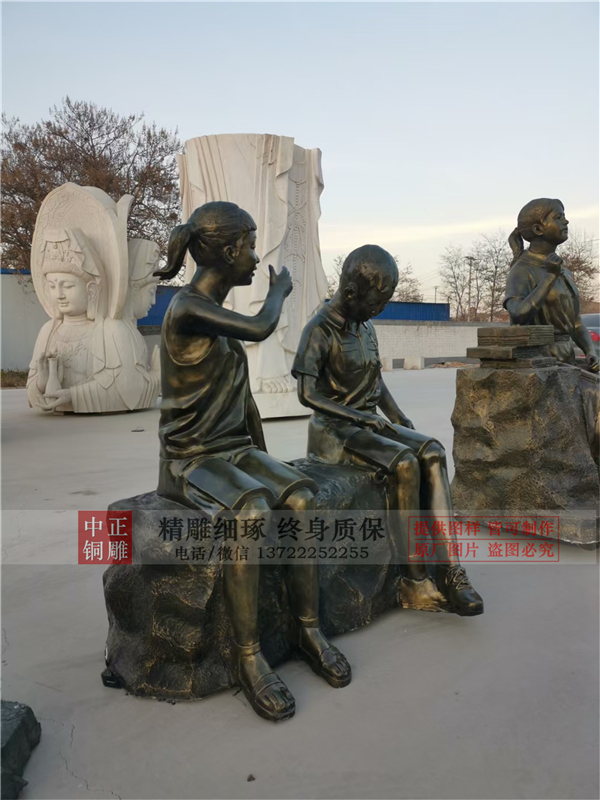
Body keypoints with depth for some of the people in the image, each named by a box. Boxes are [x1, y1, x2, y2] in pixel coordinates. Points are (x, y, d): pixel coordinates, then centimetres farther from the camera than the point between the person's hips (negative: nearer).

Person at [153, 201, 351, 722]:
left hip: (236, 449, 7)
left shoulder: (221, 314, 13)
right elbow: (260, 329, -27)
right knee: (253, 510, -34)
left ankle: (309, 629, -6)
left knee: (302, 497, -19)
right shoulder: (186, 311, -14)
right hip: (191, 459, -7)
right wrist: (280, 288, -5)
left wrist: (266, 460, 12)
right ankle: (249, 657, -19)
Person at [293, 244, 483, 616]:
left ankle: (448, 570, -22)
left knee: (432, 452, -19)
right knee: (404, 462, -29)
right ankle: (415, 581, -18)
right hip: (335, 430, -7)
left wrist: (400, 419, 5)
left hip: (369, 425, 7)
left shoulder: (365, 327, 13)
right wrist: (362, 417, -21)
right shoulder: (320, 330, -10)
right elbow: (307, 393, -17)